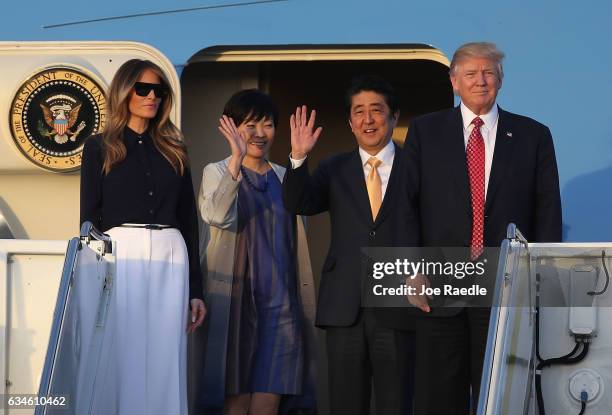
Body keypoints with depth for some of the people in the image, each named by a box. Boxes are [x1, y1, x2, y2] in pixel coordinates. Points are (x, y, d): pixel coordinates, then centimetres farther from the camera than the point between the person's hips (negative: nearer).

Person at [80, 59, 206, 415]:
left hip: (170, 259, 3)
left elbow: (189, 221, 15)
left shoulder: (174, 151, 16)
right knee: (123, 359, -5)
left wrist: (196, 289, 10)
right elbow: (89, 218, 3)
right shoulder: (100, 148, 7)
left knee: (165, 362, 0)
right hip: (121, 256, -3)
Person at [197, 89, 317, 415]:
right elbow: (216, 215, -19)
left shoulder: (283, 177, 16)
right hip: (235, 299, -3)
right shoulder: (217, 172, 3)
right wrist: (236, 160, -29)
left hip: (279, 302, 3)